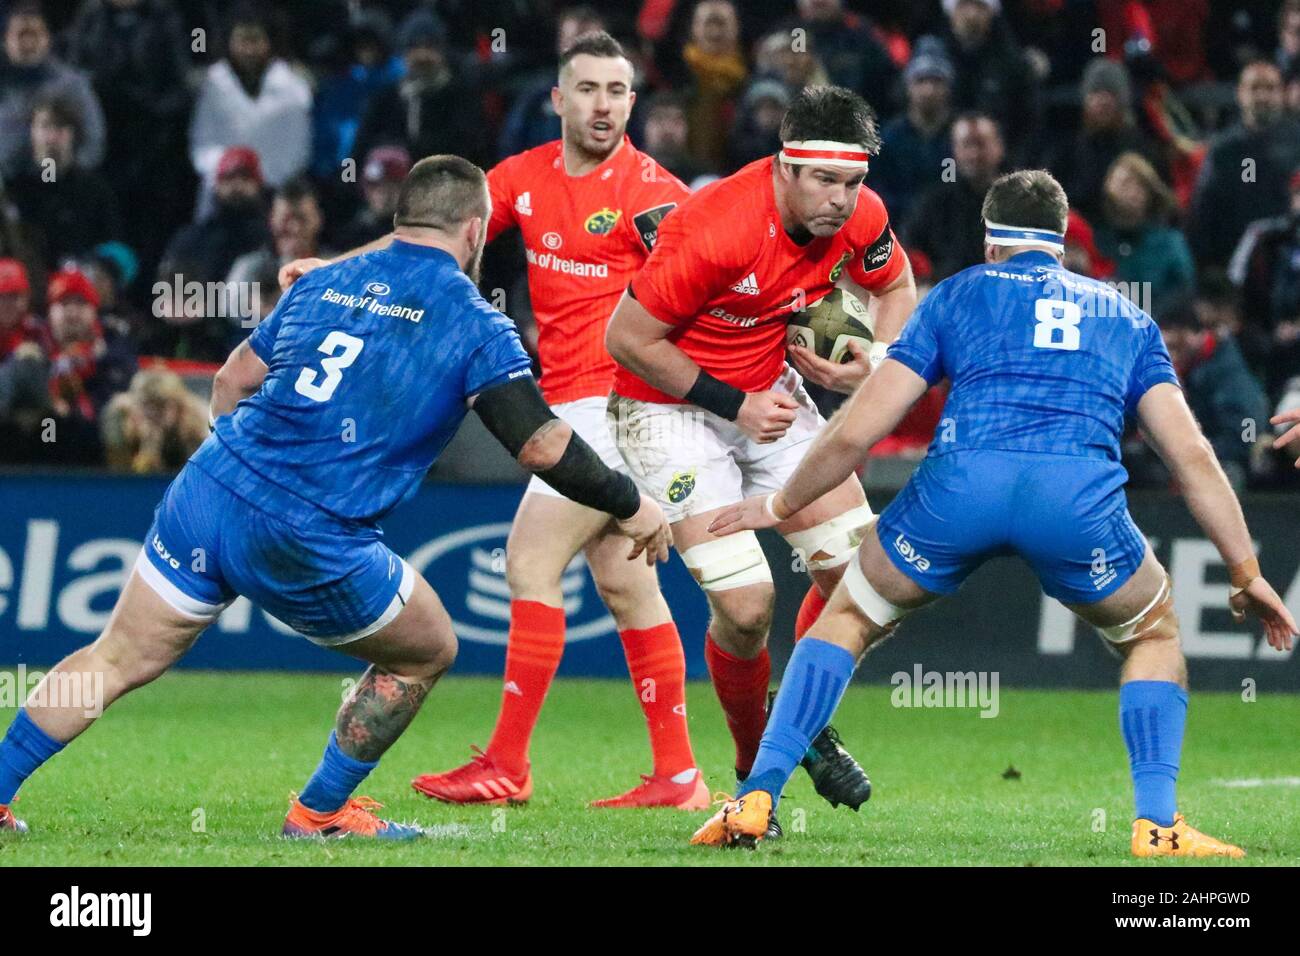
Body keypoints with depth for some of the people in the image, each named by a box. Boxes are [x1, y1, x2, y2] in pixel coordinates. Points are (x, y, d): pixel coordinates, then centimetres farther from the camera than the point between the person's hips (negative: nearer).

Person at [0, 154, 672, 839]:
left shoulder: (321, 285, 15)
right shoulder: (474, 326, 0)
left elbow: (232, 383, 22)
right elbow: (540, 443, -7)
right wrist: (629, 506, 4)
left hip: (206, 498, 5)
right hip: (311, 550, -5)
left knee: (119, 659, 13)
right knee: (427, 653, 19)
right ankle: (320, 811, 25)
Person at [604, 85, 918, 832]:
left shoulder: (860, 216, -12)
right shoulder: (717, 230, -31)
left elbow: (896, 289, 11)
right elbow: (626, 337, -22)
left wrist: (872, 363, -10)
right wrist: (731, 404, -21)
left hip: (770, 392, 6)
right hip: (670, 405, -6)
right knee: (746, 606, -16)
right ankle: (754, 766, 10)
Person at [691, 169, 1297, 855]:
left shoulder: (958, 294, 26)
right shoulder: (1126, 316, 30)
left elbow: (855, 432, 22)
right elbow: (1192, 454, 21)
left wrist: (780, 507, 37)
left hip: (960, 486, 0)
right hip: (1081, 499, 0)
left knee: (848, 619, 25)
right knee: (1153, 636, 28)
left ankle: (757, 798, 13)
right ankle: (1157, 825, 12)